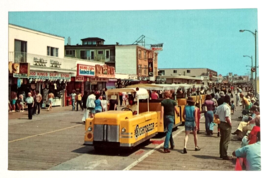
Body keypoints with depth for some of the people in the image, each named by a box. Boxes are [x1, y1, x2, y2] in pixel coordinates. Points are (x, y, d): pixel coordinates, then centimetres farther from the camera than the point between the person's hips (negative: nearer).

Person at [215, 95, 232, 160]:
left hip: (221, 123, 8)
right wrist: (230, 124, -11)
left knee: (222, 139, 17)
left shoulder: (219, 107, 5)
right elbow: (227, 118, -23)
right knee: (226, 140, 0)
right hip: (226, 125, -8)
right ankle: (224, 155, 4)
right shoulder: (227, 107, -20)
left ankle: (221, 154, 26)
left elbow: (216, 115, 10)